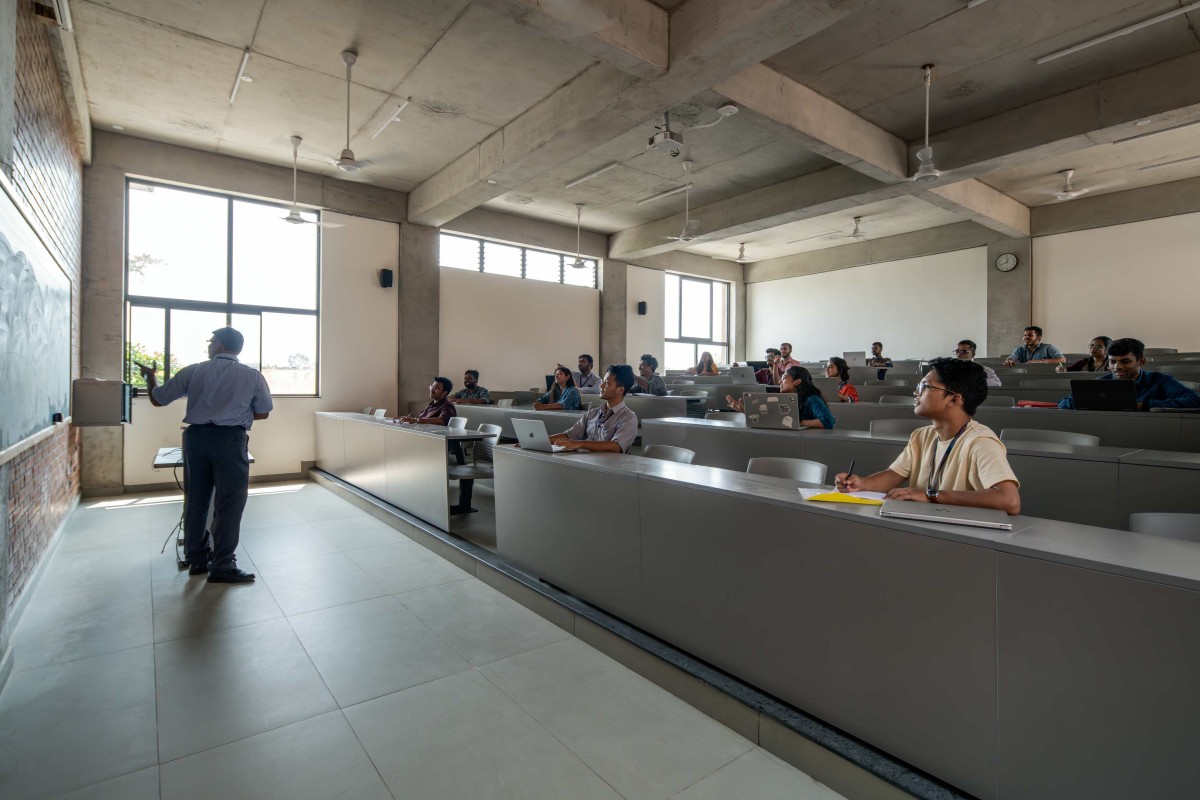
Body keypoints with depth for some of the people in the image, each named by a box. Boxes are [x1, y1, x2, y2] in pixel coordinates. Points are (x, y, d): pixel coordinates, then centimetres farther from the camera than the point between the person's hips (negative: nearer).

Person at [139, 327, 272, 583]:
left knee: (196, 500, 14)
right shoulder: (252, 375, 0)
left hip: (196, 437, 3)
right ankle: (222, 566, 2)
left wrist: (150, 377, 32)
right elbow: (263, 412, 5)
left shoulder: (193, 371, 4)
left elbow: (157, 399, 13)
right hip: (230, 440, -3)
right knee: (228, 503, 1)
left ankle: (197, 560, 26)